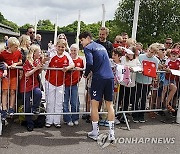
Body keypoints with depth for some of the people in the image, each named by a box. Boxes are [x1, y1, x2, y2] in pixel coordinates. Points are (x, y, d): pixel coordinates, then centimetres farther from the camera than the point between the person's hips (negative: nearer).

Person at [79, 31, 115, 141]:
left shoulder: (88, 47, 0)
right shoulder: (102, 47, 23)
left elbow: (90, 63, -15)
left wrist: (86, 74, 2)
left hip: (99, 77, -6)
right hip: (110, 77, 7)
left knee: (94, 104, 4)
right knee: (110, 104, 9)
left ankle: (95, 133, 9)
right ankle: (111, 133, 9)